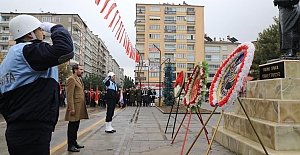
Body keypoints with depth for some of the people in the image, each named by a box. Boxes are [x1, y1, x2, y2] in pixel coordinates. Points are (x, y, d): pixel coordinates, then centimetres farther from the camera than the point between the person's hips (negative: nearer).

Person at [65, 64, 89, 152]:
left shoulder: (79, 79, 18)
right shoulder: (71, 79, -11)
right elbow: (69, 95, -17)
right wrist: (71, 108, -21)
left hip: (80, 108, 9)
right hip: (75, 107, -9)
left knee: (76, 126, 16)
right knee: (72, 126, -1)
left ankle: (74, 143, 26)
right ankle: (70, 146, 8)